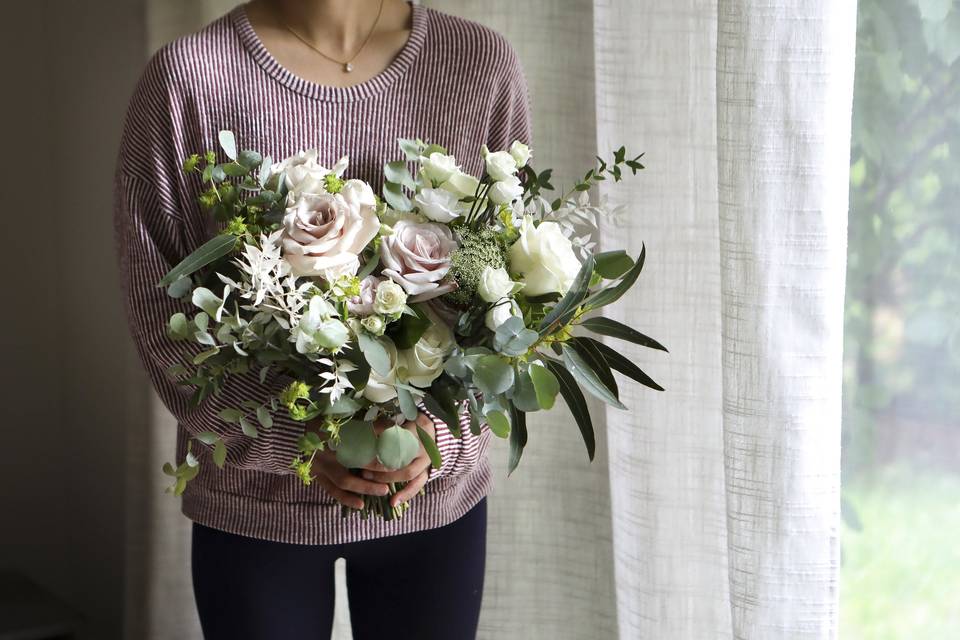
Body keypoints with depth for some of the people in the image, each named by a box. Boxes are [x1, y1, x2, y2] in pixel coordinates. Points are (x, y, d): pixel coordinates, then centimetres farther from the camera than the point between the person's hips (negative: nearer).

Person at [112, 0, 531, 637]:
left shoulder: (485, 64, -5)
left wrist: (444, 431, -15)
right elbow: (157, 307, -7)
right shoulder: (186, 76, -9)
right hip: (254, 498, -1)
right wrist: (291, 439, -17)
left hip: (439, 489, 2)